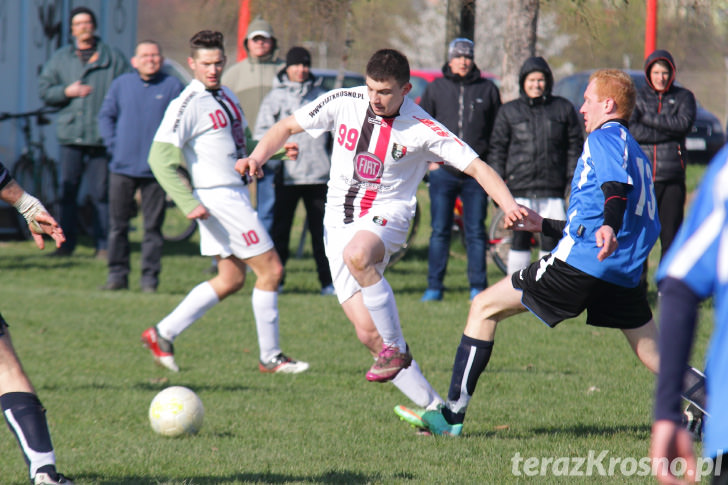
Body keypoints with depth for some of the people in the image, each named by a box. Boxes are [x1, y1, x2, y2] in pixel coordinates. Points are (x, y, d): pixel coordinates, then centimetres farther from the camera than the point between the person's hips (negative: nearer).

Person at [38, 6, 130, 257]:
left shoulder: (113, 58, 8)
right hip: (70, 133, 2)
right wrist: (67, 91, -6)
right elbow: (44, 89, 11)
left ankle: (103, 245, 4)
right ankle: (67, 242, 8)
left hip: (101, 135, -2)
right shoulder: (60, 58, 13)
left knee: (101, 192, -2)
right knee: (67, 190, 1)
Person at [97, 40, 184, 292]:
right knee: (118, 223, 5)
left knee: (153, 225, 1)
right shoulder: (121, 84, 7)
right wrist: (114, 145, 0)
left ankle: (150, 278, 7)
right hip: (122, 167, 2)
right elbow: (106, 116, 13)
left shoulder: (172, 86, 0)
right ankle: (117, 275, 12)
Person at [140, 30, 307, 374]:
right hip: (216, 198, -9)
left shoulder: (226, 97, 13)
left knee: (231, 279, 12)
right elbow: (160, 158, -18)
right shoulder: (188, 104, -14)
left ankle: (162, 334, 15)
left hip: (235, 194, 9)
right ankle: (270, 357, 2)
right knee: (271, 269, -6)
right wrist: (188, 204, -22)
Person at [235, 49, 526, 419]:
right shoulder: (343, 103, -3)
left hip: (386, 216, -4)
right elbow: (288, 127, 9)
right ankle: (434, 408, 2)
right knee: (368, 333, -7)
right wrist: (258, 157, -8)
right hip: (338, 222, 4)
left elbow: (476, 167, -10)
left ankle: (397, 349, -25)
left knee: (357, 254, -41)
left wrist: (510, 206, -25)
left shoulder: (422, 130, -11)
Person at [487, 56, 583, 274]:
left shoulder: (564, 109, 11)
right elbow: (497, 149, 10)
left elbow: (575, 147, 11)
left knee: (551, 241, 0)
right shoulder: (508, 111, 11)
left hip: (553, 190, 0)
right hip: (520, 190, 0)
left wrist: (573, 180, 2)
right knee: (520, 240, 1)